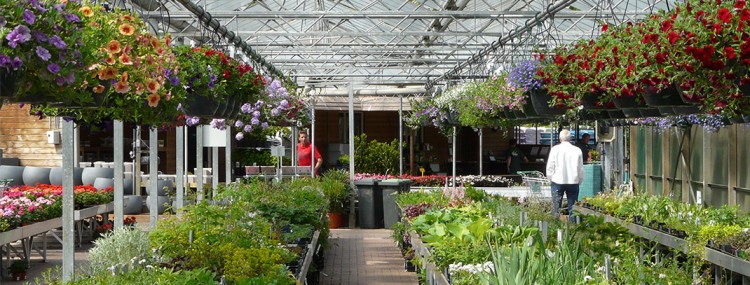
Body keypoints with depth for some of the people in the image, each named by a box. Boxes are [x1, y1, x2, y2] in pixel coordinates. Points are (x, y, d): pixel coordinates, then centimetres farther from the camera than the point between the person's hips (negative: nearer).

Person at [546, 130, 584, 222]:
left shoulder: (555, 149, -4)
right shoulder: (577, 150, 0)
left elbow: (550, 167, -1)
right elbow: (581, 169, 4)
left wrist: (550, 180, 12)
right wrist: (579, 181, 16)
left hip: (558, 181, -1)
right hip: (573, 182, 1)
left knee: (556, 207, 5)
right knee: (572, 207, 5)